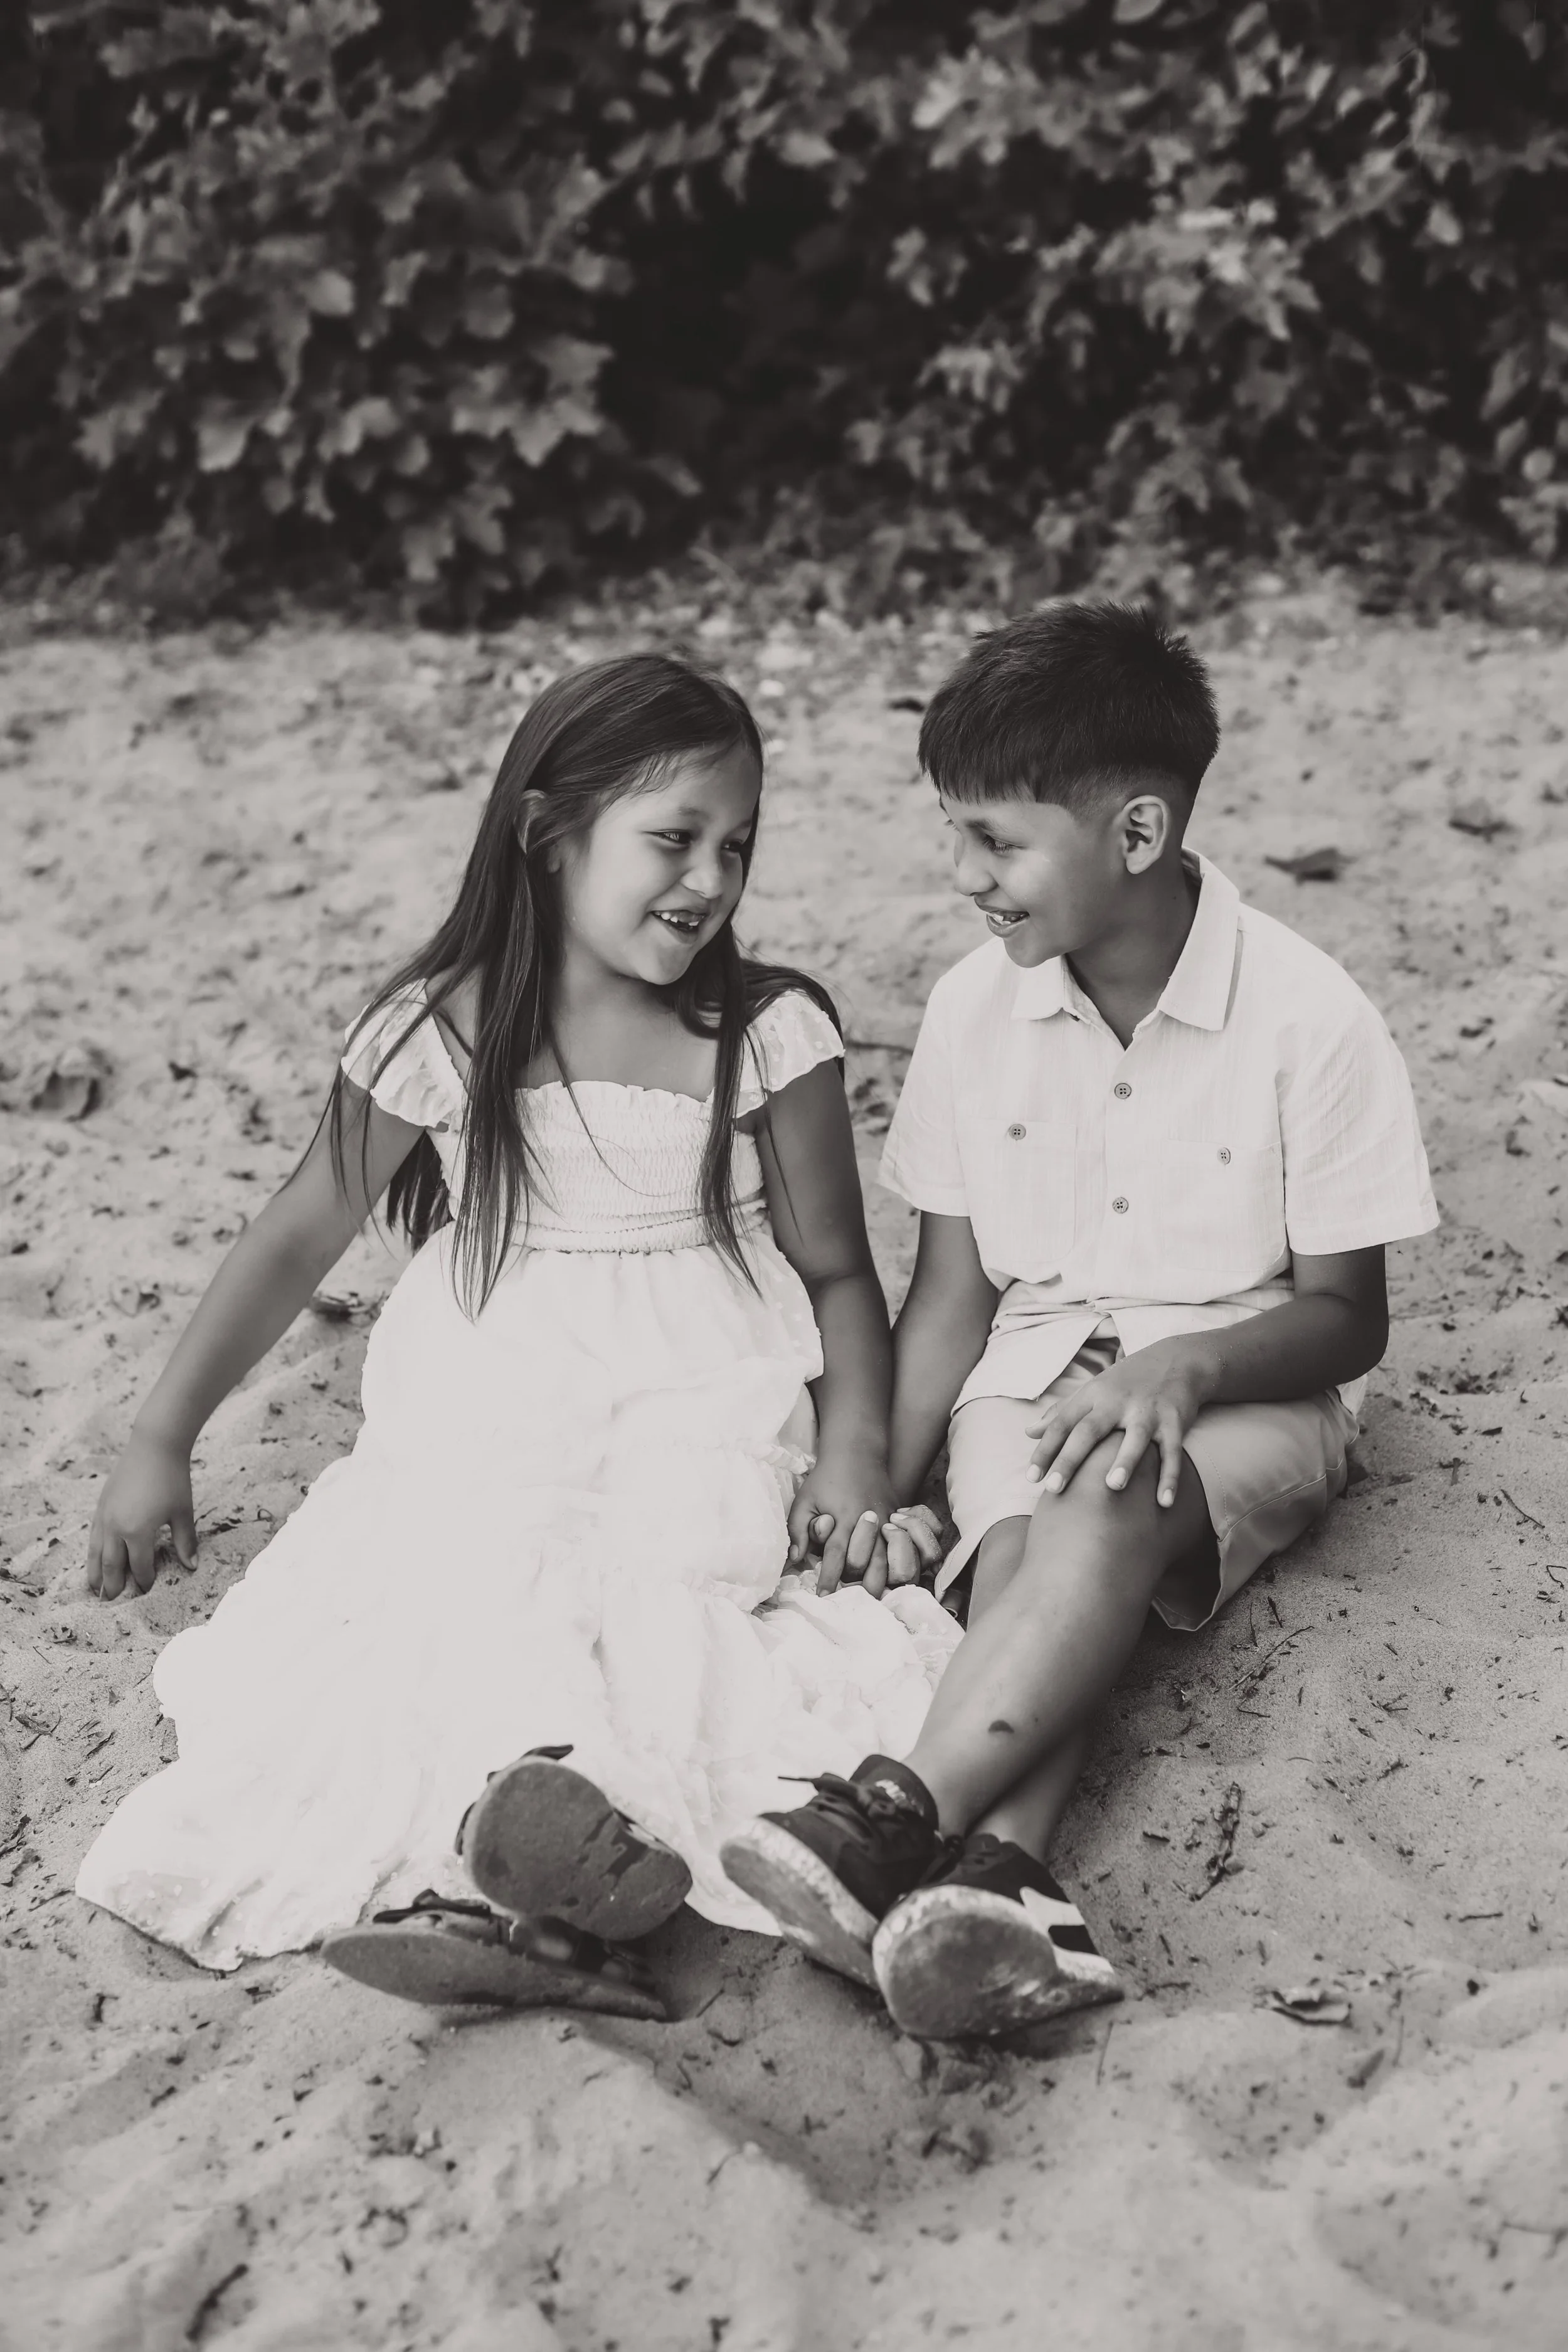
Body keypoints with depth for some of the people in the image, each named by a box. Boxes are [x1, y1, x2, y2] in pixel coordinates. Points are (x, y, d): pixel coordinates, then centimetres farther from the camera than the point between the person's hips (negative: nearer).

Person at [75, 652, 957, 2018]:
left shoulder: (771, 1034, 0)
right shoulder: (444, 1033, 0)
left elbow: (836, 1268, 6)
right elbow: (300, 1239, 8)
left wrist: (855, 1449, -11)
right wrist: (163, 1441, 9)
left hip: (706, 1398, -1)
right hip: (491, 1405, 1)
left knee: (679, 1554, -31)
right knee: (482, 1563, -30)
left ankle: (508, 1866, -49)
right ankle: (536, 1773, -54)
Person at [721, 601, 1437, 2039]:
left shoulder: (1306, 1018, -12)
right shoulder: (975, 1012, 0)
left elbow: (1347, 1318, -5)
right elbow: (952, 1298, 4)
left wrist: (1182, 1368, -25)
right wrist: (878, 1494, -11)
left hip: (1244, 1384, -3)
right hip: (1034, 1373, 3)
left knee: (1108, 1515, -37)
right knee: (1022, 1553, -31)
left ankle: (896, 1822, -52)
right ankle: (1001, 1883, -55)